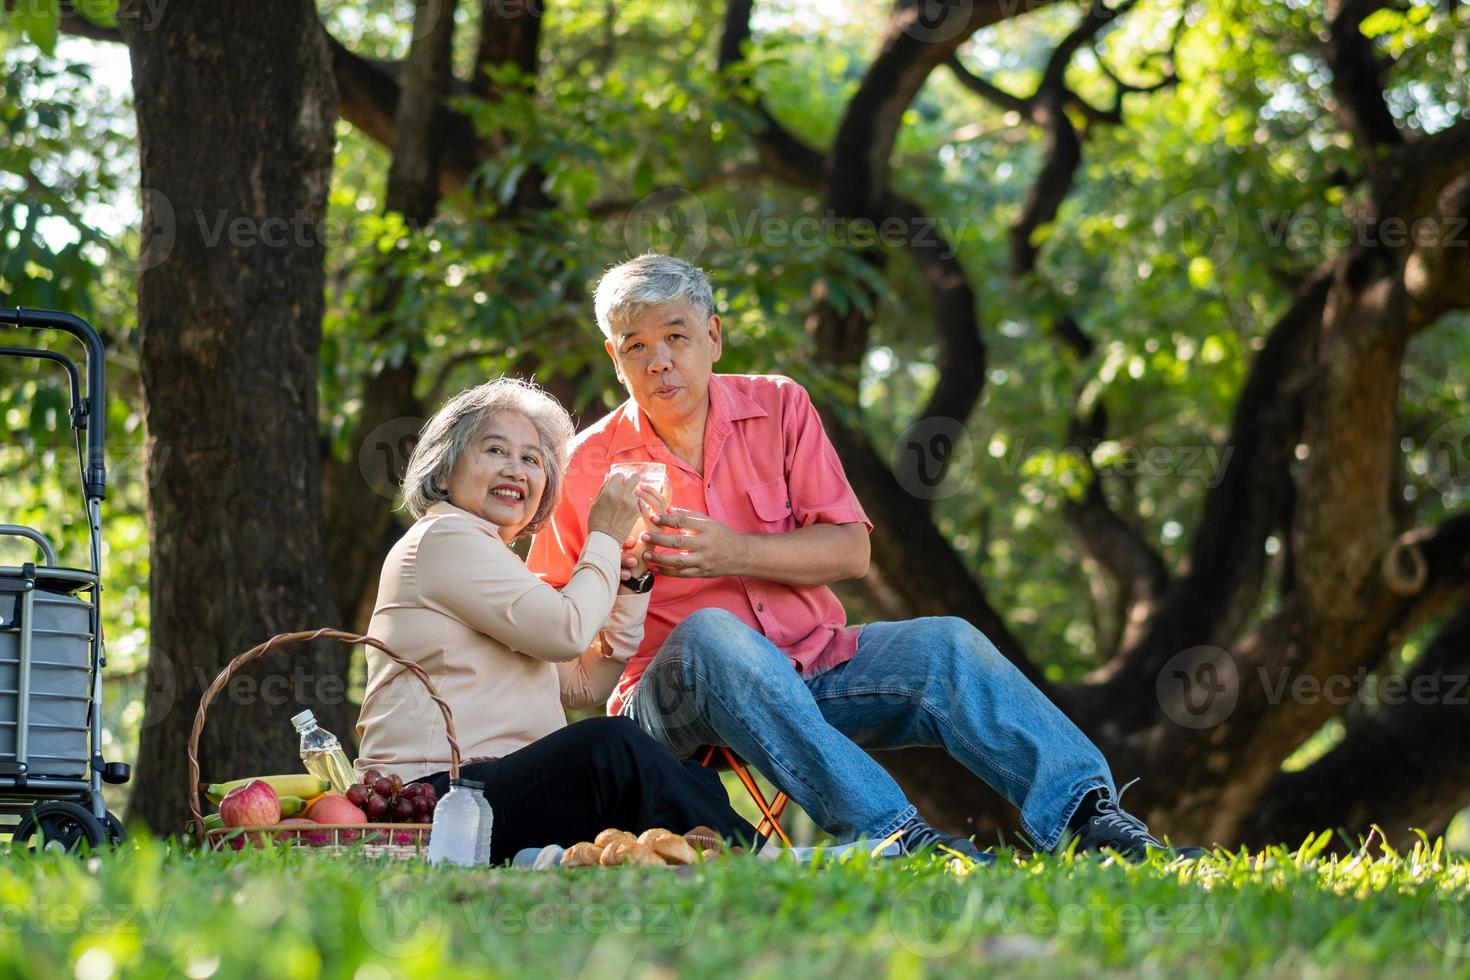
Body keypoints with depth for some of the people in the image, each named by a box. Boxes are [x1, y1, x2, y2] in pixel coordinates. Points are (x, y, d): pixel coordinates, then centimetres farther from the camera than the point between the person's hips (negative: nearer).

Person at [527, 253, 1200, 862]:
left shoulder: (778, 408, 9)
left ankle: (1085, 816, -35)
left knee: (944, 644, -20)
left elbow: (851, 550, 1)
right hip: (675, 693, -3)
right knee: (708, 632, -37)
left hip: (812, 667, 4)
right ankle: (891, 832, -50)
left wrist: (735, 553, -13)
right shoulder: (587, 467, 3)